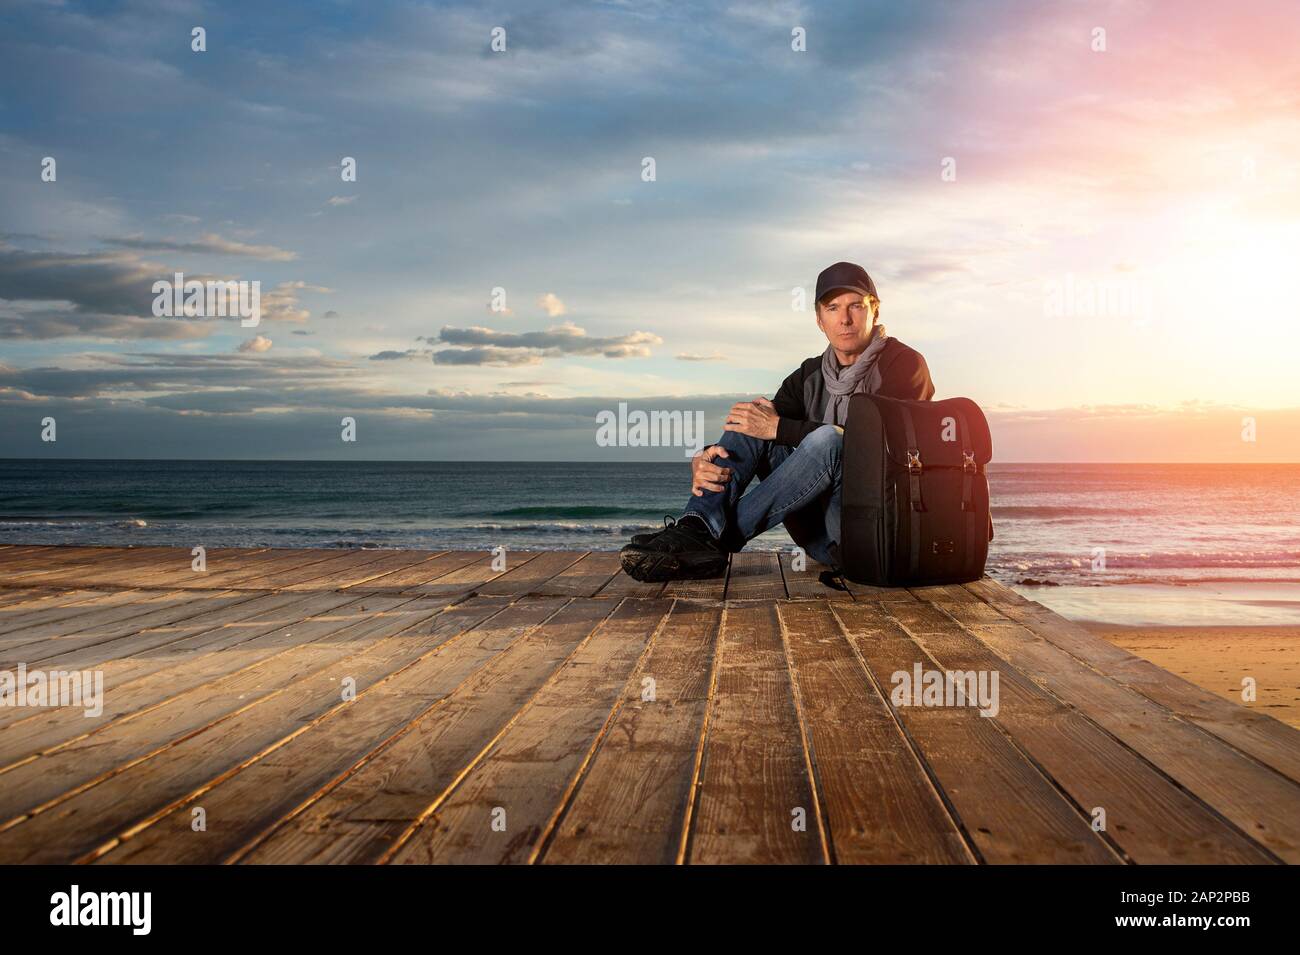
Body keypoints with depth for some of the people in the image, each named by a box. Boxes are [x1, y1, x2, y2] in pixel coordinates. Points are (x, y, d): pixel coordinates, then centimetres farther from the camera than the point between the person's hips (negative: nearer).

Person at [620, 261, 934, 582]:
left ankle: (717, 536, -29)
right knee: (753, 416, -7)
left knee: (827, 440, -33)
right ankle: (696, 530, -28)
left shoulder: (904, 363, -5)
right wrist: (703, 461, -20)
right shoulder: (810, 375, 12)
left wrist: (779, 427, -19)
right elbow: (766, 425, 2)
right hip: (820, 535, 5)